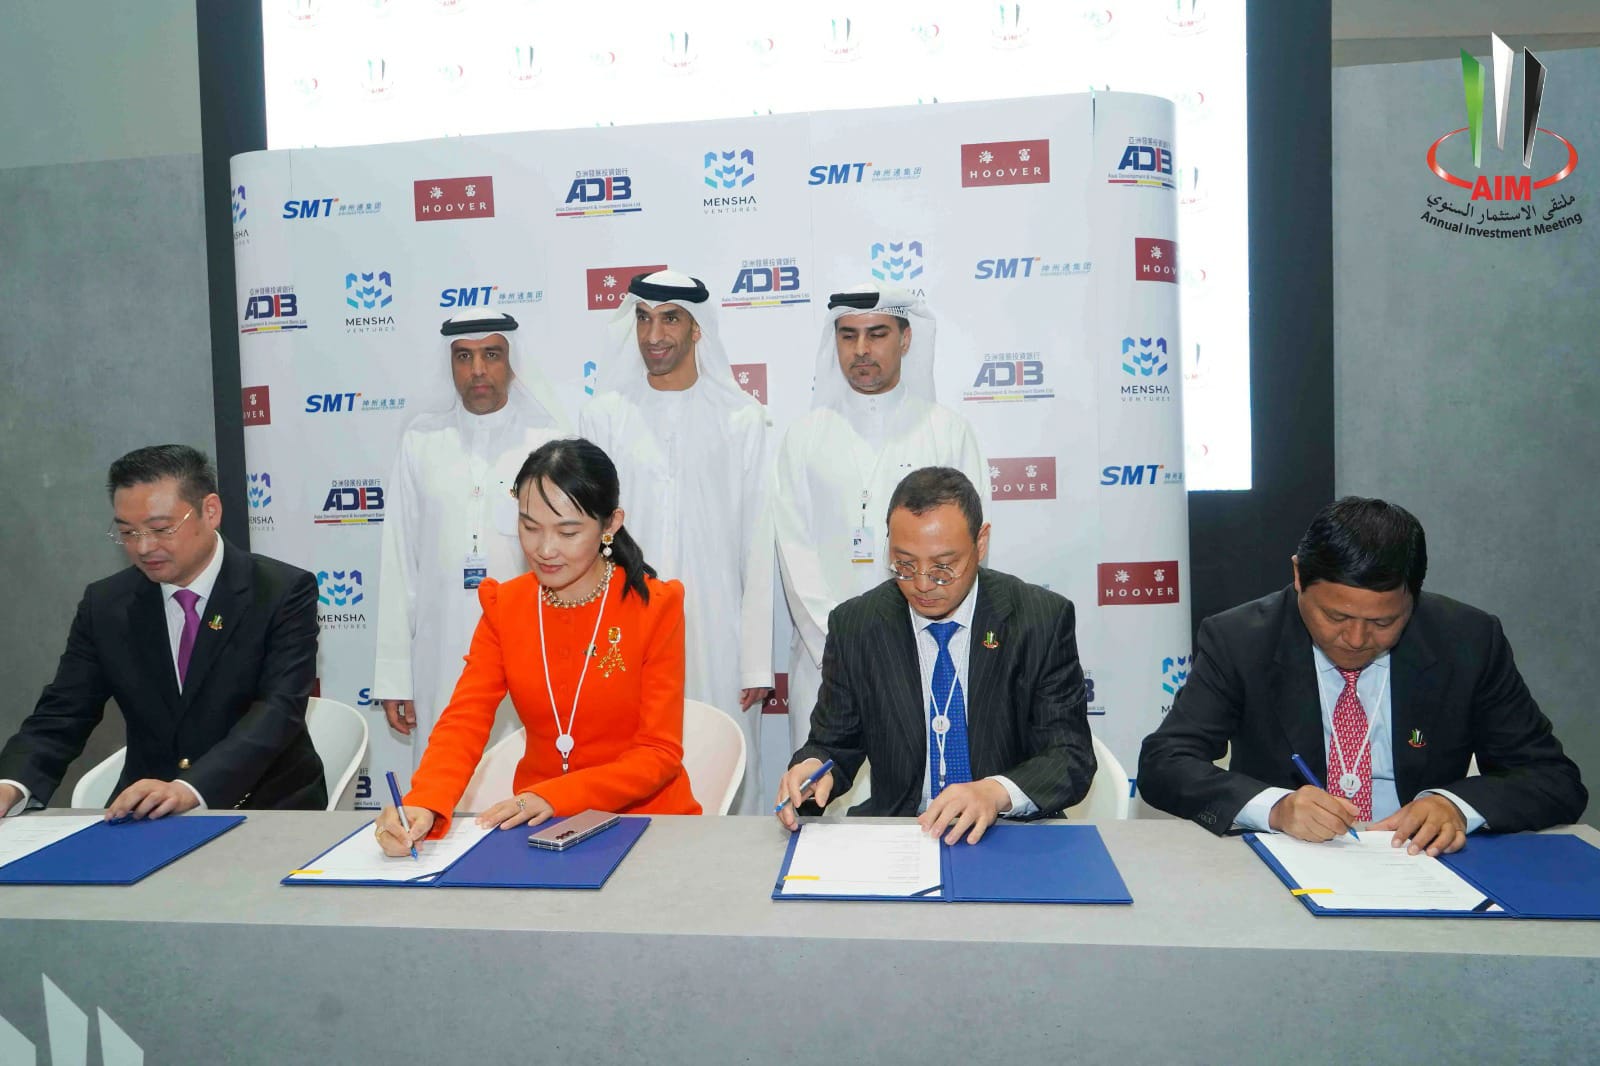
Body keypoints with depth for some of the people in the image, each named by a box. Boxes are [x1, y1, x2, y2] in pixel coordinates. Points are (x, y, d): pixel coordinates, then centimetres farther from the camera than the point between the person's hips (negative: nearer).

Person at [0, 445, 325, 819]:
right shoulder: (104, 605, 5)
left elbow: (279, 709, -19)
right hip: (144, 817, 5)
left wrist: (191, 788, -33)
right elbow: (60, 716, 4)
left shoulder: (283, 592, -9)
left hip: (269, 812, -4)